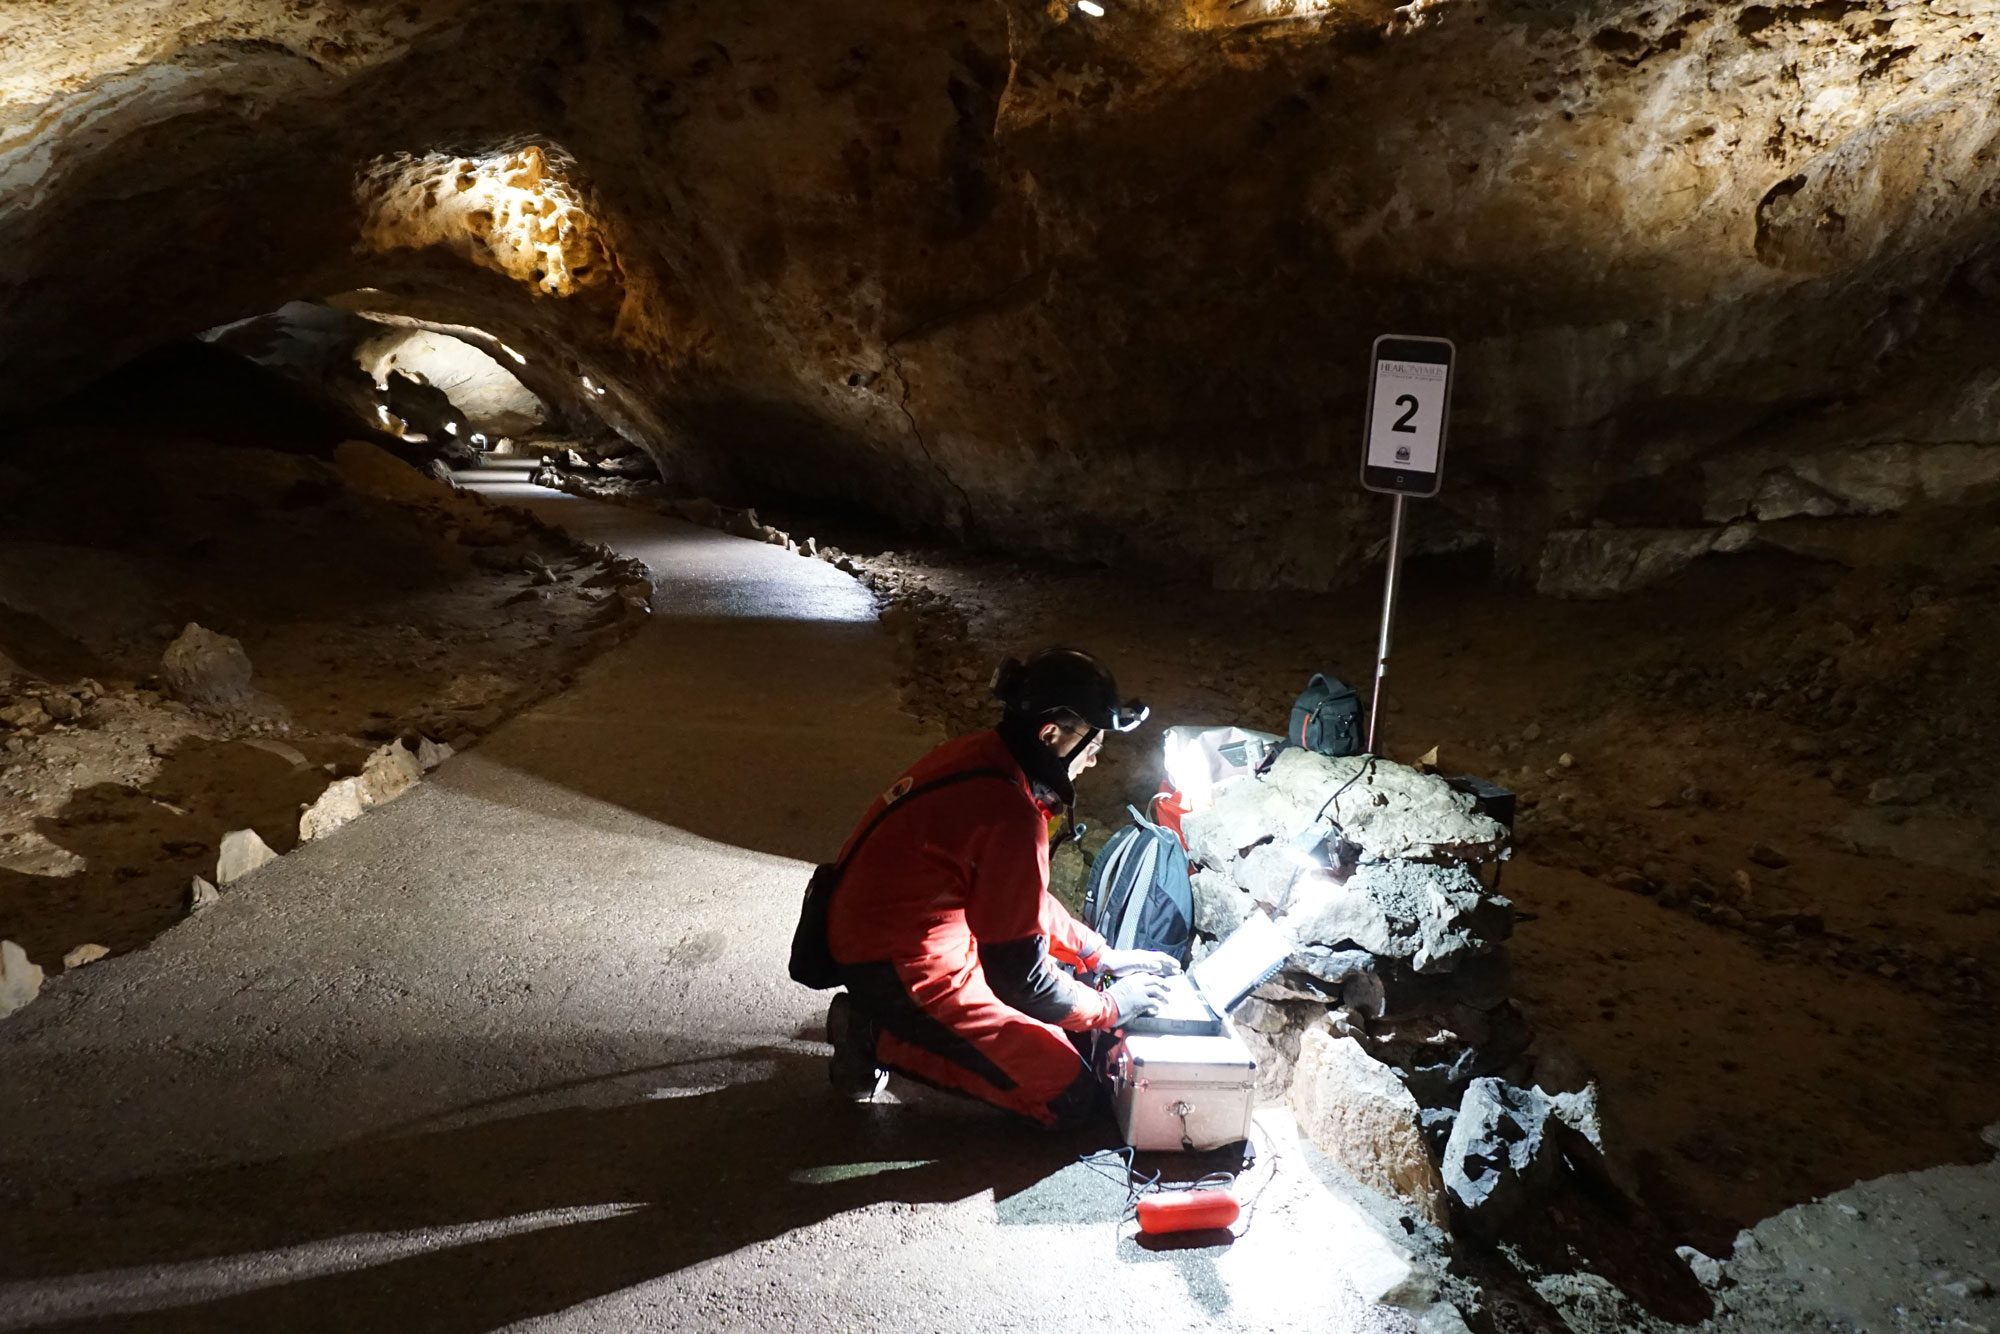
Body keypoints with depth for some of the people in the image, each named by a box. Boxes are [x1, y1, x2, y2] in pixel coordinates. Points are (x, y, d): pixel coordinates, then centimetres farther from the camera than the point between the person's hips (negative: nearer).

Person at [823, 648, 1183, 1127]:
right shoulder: (1012, 815, -29)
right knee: (1069, 1095, -2)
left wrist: (1103, 955, 12)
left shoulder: (982, 755, -1)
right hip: (903, 972, -10)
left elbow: (1022, 898, 14)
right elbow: (1018, 970, -22)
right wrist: (1109, 1007, -6)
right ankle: (883, 1038, -1)